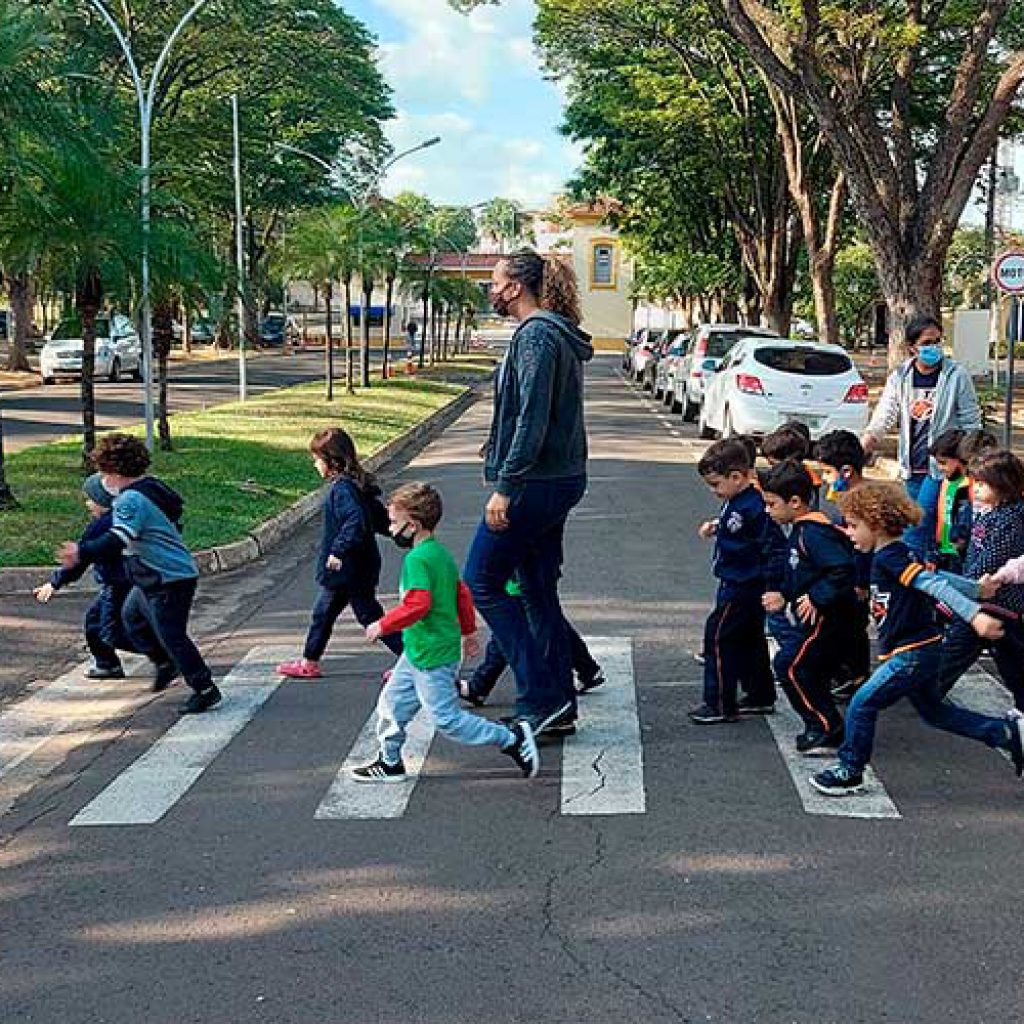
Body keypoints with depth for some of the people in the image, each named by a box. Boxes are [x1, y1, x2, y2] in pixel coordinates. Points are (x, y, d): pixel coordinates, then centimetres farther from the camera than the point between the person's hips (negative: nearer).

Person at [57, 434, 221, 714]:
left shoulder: (132, 500, -22)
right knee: (132, 616, 26)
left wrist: (82, 554, -38)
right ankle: (166, 663, 37)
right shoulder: (152, 487, 8)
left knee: (171, 636, -5)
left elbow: (116, 541, -33)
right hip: (155, 579, 11)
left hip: (170, 580, -11)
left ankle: (205, 689, 3)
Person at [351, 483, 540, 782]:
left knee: (448, 720, -2)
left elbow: (418, 605, -30)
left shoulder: (416, 559, -21)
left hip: (432, 658, -10)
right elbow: (462, 594, 17)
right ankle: (390, 762, 27)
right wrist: (468, 631, 27)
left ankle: (511, 738, 3)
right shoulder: (441, 553, 9)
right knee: (392, 703, 16)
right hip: (418, 652, 10)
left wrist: (383, 626, -19)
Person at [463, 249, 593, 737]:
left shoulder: (536, 336, -15)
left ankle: (540, 696, -2)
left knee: (481, 582, -1)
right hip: (560, 480, 10)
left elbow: (532, 419, -23)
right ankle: (558, 703, 18)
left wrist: (505, 487, -23)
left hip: (534, 483, -10)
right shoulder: (557, 335, 16)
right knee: (538, 590, 14)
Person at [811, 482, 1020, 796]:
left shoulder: (889, 558, -19)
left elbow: (935, 585, -28)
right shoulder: (894, 556, 10)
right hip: (922, 649, 11)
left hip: (913, 654, -11)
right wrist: (977, 589, 22)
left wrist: (974, 615, -37)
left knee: (862, 705, -5)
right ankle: (1008, 732, 27)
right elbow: (938, 578, 15)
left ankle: (850, 771, 8)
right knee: (933, 711, 22)